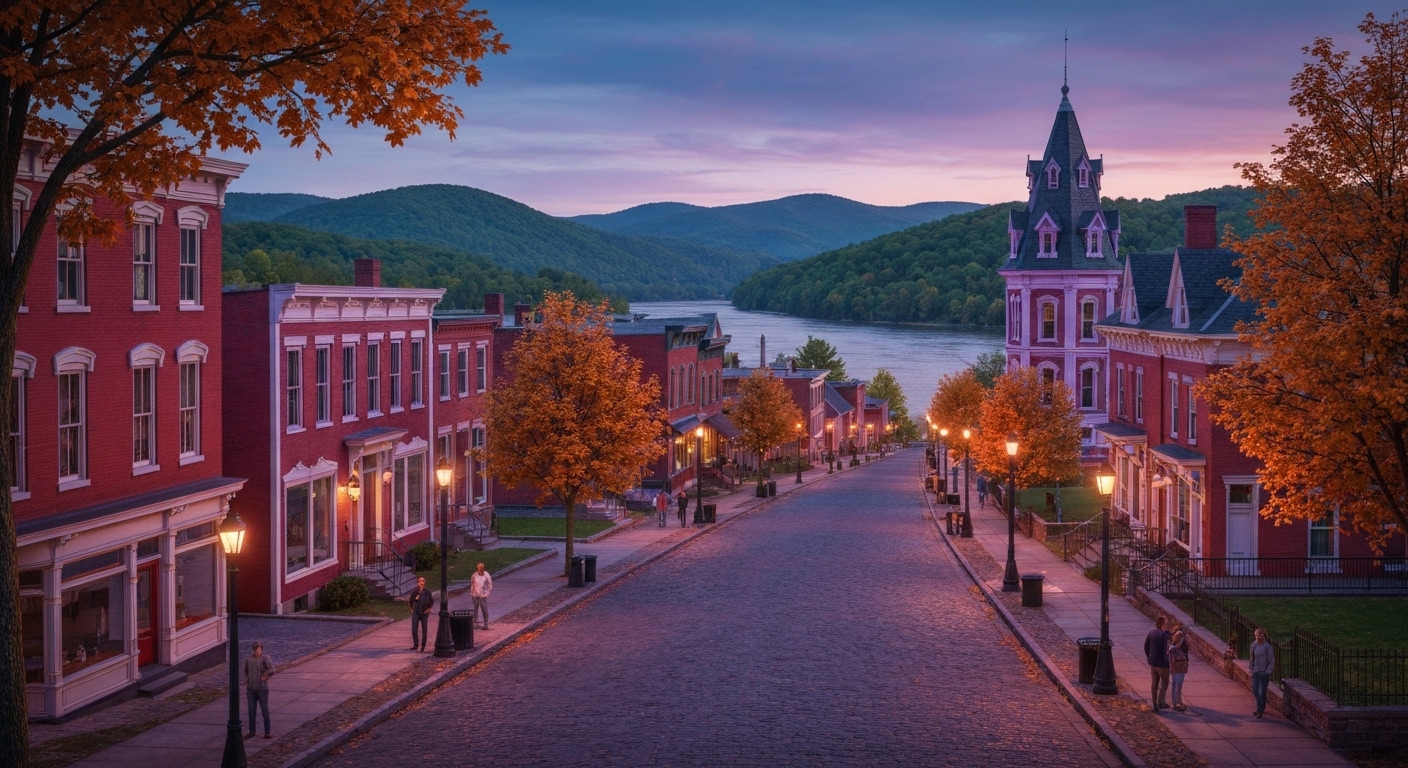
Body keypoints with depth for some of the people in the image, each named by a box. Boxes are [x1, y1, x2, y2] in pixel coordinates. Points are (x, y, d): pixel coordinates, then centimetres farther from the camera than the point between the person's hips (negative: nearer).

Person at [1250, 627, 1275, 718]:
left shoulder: (1267, 647, -14)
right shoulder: (1254, 645, 3)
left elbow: (1272, 661, -10)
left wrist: (1267, 672, -13)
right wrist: (1252, 669, 13)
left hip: (1264, 673, -6)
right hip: (1256, 672, 6)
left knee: (1262, 692, -2)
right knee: (1255, 691, 10)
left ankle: (1260, 711, 10)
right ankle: (1261, 707, 32)